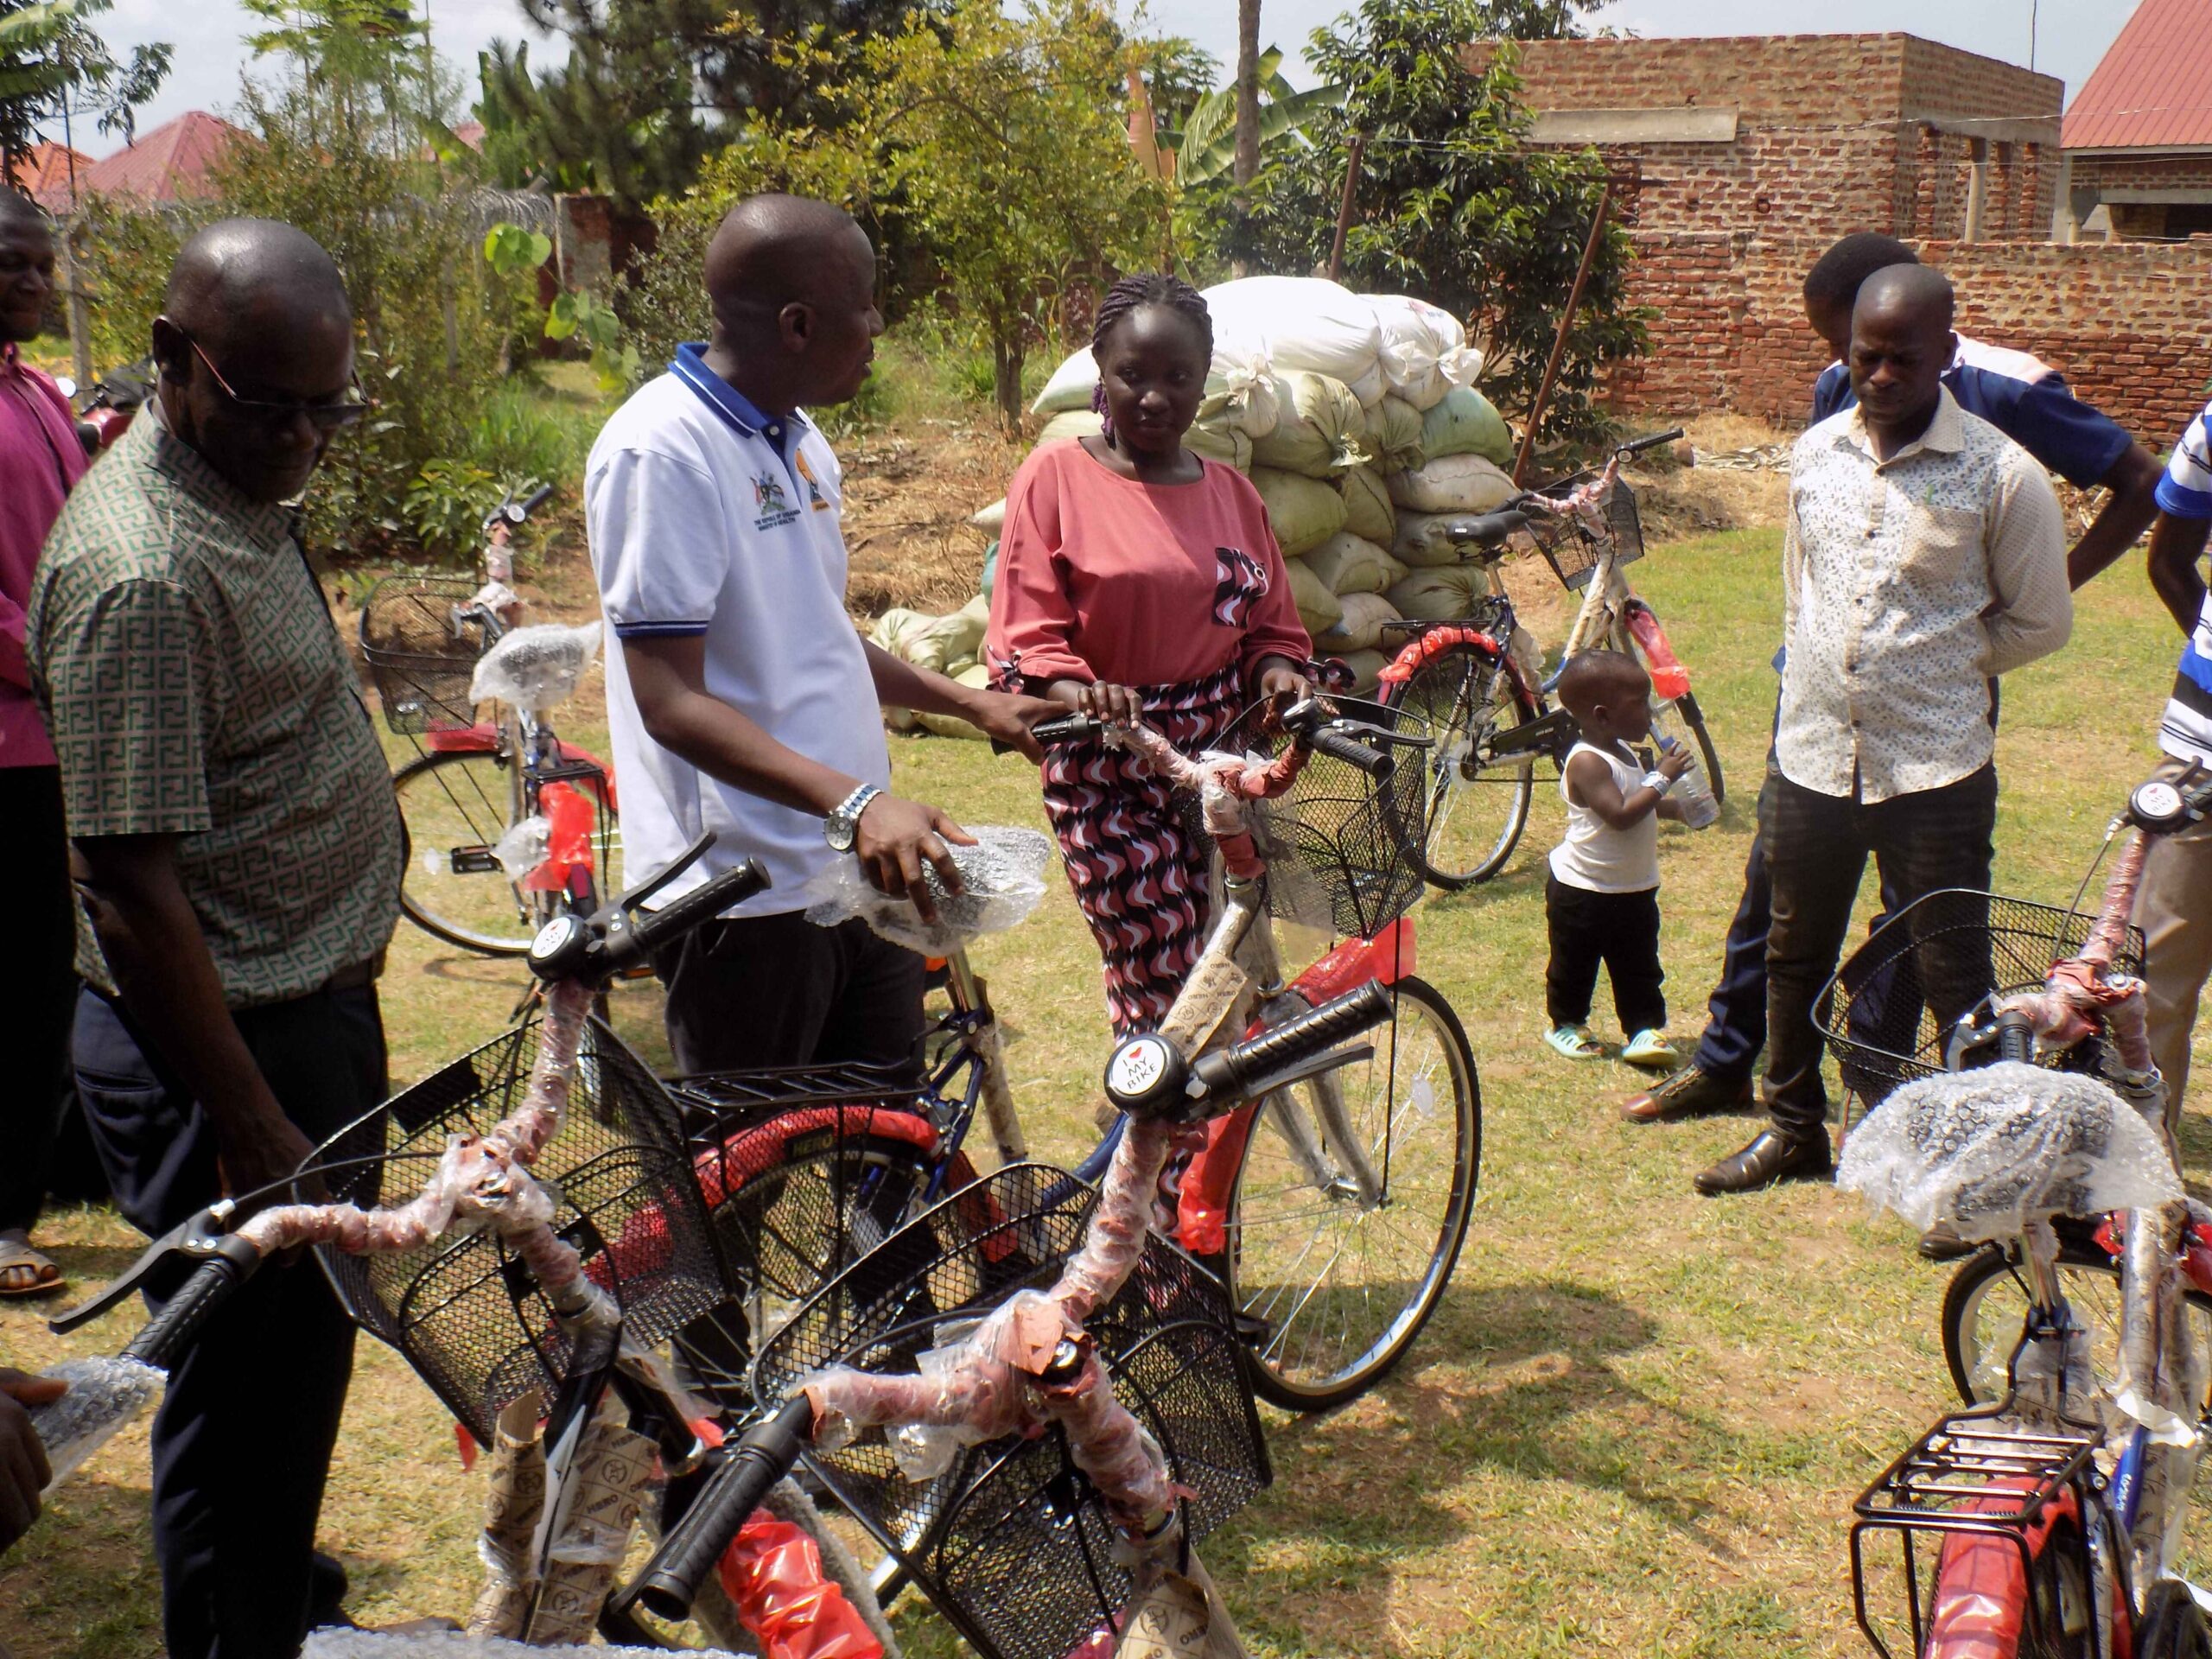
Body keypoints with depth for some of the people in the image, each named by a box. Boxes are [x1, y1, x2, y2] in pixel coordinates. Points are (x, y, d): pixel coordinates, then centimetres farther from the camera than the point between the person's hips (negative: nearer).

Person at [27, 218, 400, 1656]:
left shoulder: (248, 487, 6)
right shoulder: (140, 571, -26)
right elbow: (135, 889, -27)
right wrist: (258, 1137, -24)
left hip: (315, 996, 10)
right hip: (231, 1044, -10)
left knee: (308, 1341, 25)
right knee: (254, 1373, 4)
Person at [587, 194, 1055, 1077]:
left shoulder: (798, 441, 12)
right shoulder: (661, 452, -18)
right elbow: (671, 701, -23)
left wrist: (973, 703, 18)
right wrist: (854, 801, -33)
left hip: (857, 864, 9)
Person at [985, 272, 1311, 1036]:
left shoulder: (1230, 491, 14)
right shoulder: (1056, 476, 0)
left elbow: (1271, 629, 16)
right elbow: (1025, 641, -4)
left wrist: (1280, 674, -7)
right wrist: (1078, 693, -25)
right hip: (1110, 773, -4)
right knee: (1159, 986, -10)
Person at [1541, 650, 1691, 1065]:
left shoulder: (1623, 752, 6)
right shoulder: (1587, 762, -25)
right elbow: (1620, 814, -33)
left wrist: (1677, 807, 7)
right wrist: (1662, 778, -28)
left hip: (1633, 888, 8)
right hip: (1583, 890, -8)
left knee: (1638, 966, 10)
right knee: (1575, 963, 9)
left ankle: (1645, 1028, 16)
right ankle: (1566, 1024, 26)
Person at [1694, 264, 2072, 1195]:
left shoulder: (2002, 475, -11)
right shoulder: (1816, 452, 4)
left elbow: (2039, 623, 0)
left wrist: (1936, 667, 1)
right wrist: (1820, 672, 11)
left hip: (1936, 770, -5)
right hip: (1812, 756, 5)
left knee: (1952, 975, 3)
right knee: (1795, 953, 17)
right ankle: (1794, 1128, 36)